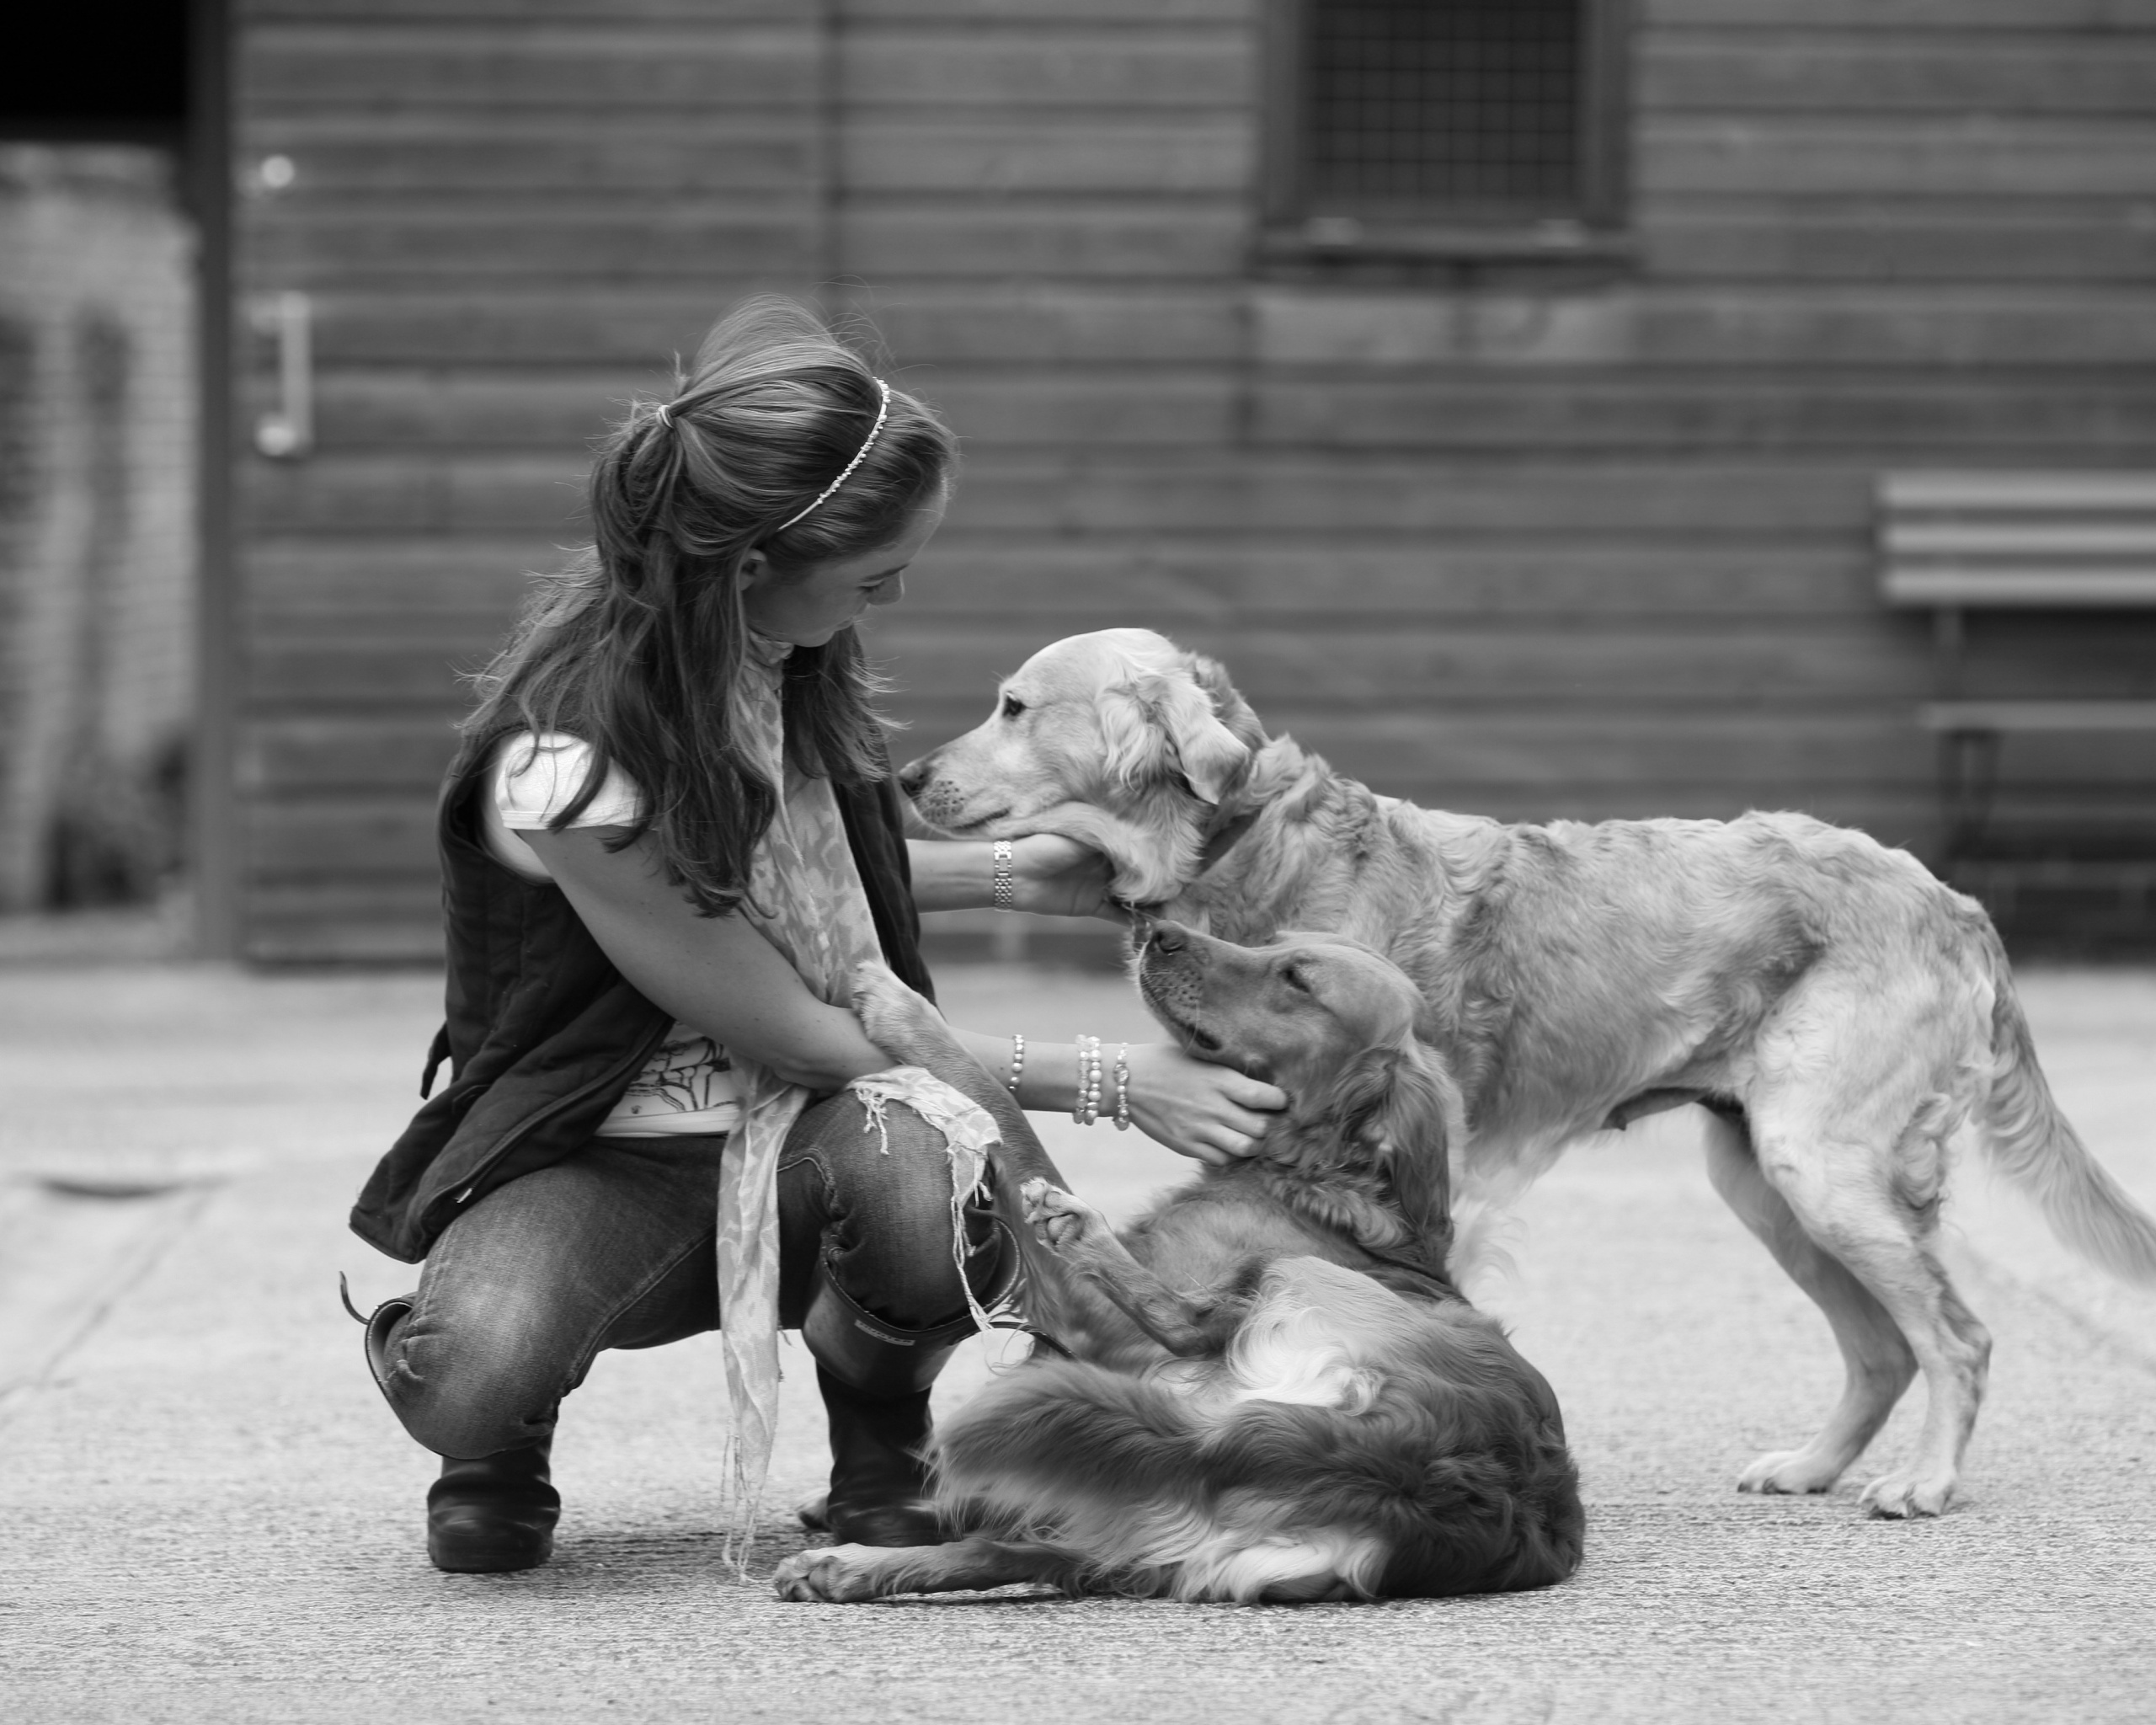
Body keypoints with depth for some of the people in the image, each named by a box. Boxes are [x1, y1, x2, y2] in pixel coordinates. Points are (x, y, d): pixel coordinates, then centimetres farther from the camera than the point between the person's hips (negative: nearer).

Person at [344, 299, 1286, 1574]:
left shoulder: (784, 659, -6)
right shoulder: (570, 768, -28)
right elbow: (800, 1036, -19)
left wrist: (1001, 873, 4)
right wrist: (1112, 1086, -16)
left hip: (811, 1129, 5)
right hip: (602, 1158, -5)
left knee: (923, 1175, -34)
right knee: (472, 1382, -38)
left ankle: (883, 1451, -1)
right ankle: (503, 1438, 2)